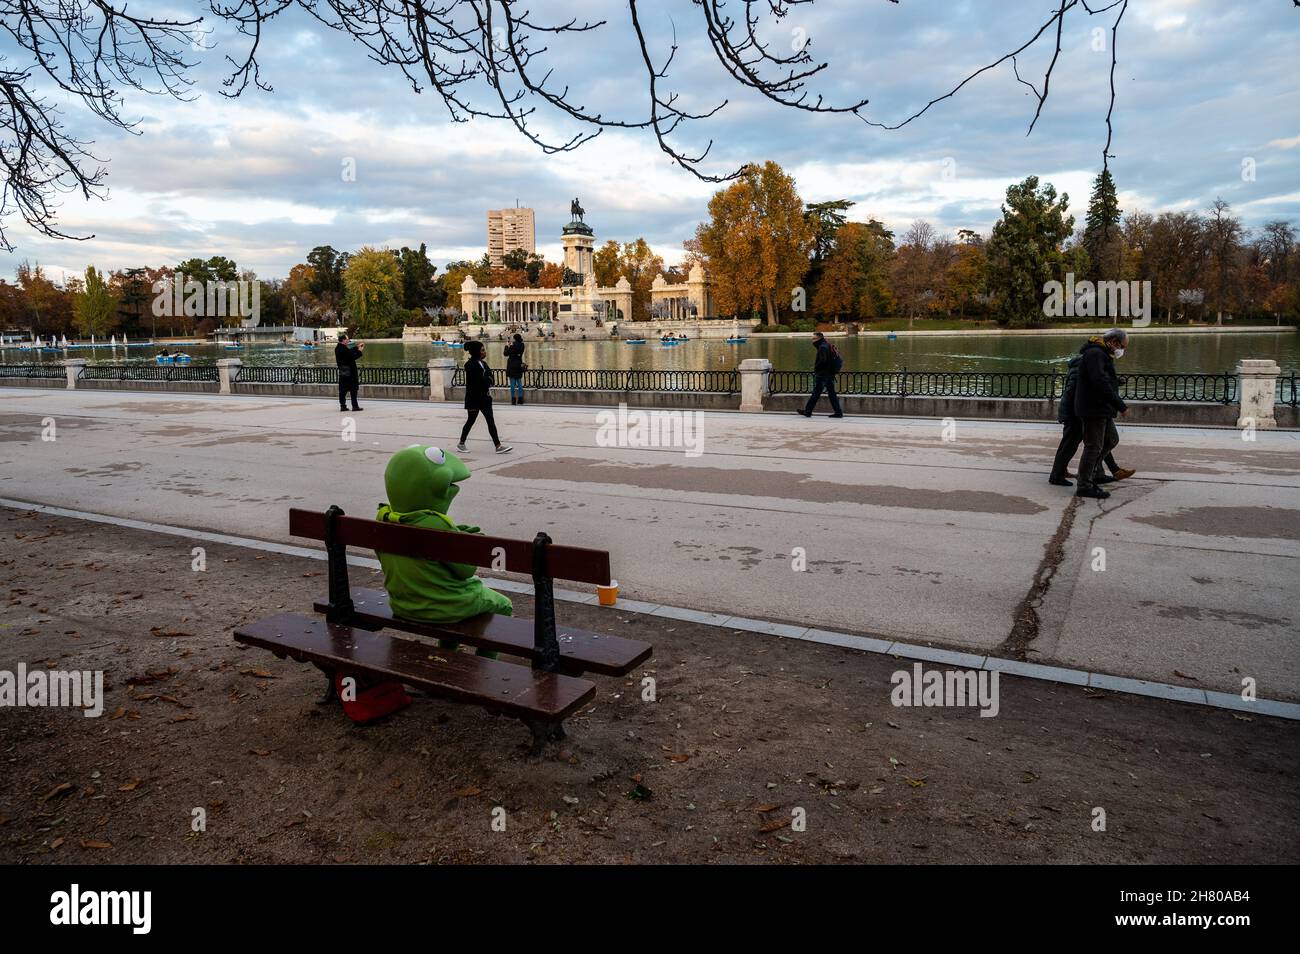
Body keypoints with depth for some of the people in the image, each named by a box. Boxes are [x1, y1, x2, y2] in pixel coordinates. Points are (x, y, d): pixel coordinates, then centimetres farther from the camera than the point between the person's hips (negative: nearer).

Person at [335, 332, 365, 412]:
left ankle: (342, 406, 11)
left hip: (342, 372, 9)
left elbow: (349, 352, 17)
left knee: (343, 389, 9)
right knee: (353, 389, -1)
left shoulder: (338, 348, 9)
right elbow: (353, 357, -17)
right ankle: (355, 406, 1)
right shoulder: (344, 349, -19)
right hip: (349, 372, -9)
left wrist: (357, 347, 18)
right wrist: (359, 351, -5)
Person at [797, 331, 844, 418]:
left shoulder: (822, 347, -14)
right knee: (832, 393, 9)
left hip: (823, 374, -10)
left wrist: (816, 368, -11)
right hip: (830, 374, 10)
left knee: (816, 393, -3)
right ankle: (838, 412, 8)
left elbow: (823, 360, -26)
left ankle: (807, 411, 3)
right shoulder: (828, 345, 17)